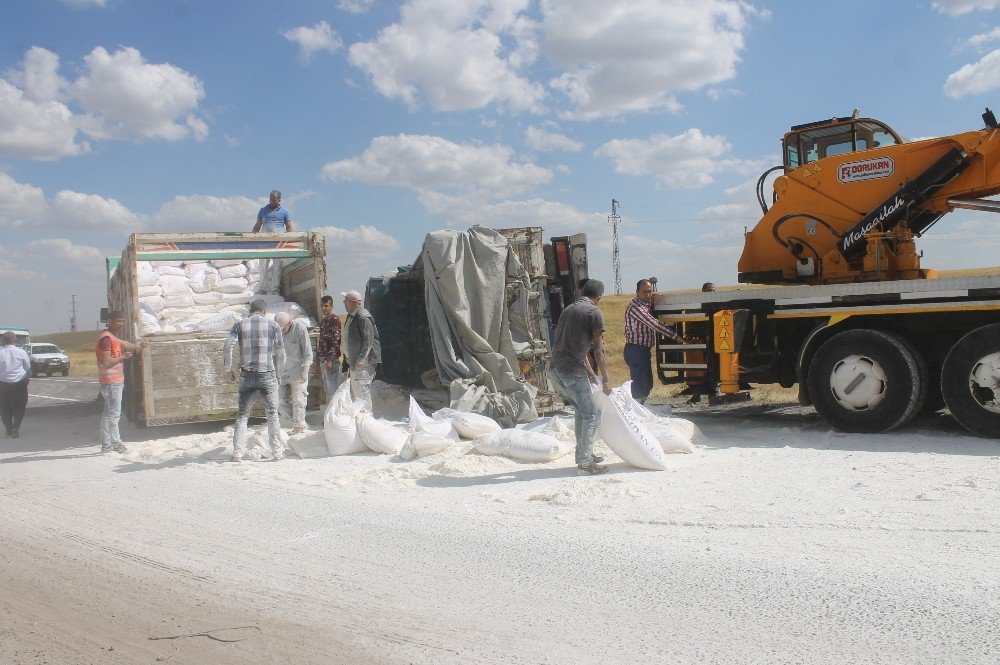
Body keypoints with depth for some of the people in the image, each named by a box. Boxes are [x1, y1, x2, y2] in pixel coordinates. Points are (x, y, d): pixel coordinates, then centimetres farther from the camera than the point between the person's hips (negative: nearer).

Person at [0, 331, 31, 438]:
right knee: (19, 407, 8)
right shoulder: (21, 352, -8)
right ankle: (16, 428, -5)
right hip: (19, 384, -1)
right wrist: (26, 378, 20)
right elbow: (28, 368, 2)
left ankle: (9, 429, 17)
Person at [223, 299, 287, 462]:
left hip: (247, 376, 1)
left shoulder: (240, 325, 7)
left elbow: (227, 347, -4)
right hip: (267, 375, -1)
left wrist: (229, 370, 6)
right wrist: (276, 372, 15)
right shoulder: (272, 325, 4)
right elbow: (280, 353, 2)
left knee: (242, 414, 10)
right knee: (272, 413, 8)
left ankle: (238, 452, 5)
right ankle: (278, 450, 8)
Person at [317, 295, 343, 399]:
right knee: (327, 390, 11)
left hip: (331, 359, -9)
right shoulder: (323, 321, 18)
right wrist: (320, 362, 20)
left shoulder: (334, 319, -8)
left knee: (333, 390, -8)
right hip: (323, 359, 9)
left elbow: (336, 340, -15)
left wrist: (331, 360, -20)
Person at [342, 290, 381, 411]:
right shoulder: (351, 316, 14)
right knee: (354, 392, 16)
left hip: (364, 361, -11)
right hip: (355, 361, 11)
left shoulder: (363, 317, -18)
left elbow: (368, 341, -22)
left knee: (362, 391, -9)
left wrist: (361, 360, -23)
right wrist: (349, 357, 22)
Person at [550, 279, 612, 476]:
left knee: (581, 410, 22)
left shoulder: (568, 310, 21)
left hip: (555, 368, 8)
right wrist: (606, 379, -1)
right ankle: (585, 463, 1)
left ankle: (584, 453, 28)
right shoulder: (594, 312, -4)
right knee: (590, 415, 2)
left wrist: (589, 371, 33)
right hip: (572, 370, -8)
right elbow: (599, 350, -7)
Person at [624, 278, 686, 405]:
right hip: (635, 350, -10)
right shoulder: (635, 307, -18)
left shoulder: (646, 305, 14)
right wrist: (675, 336, -26)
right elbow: (654, 324, -25)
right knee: (639, 385, -11)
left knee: (647, 385, 17)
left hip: (644, 350, 10)